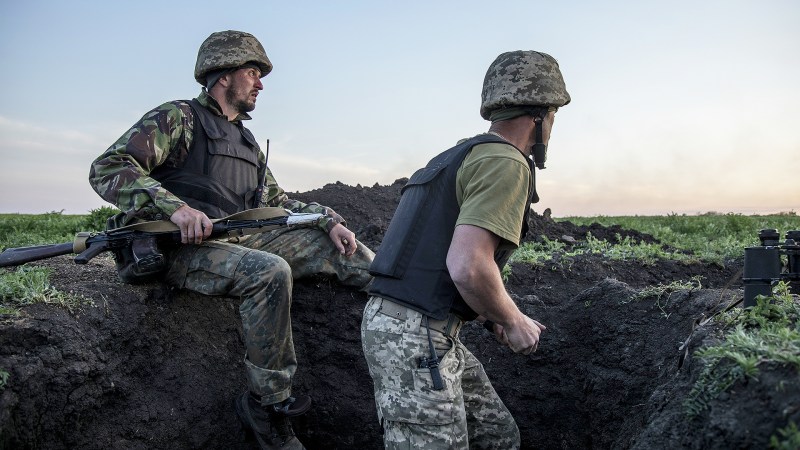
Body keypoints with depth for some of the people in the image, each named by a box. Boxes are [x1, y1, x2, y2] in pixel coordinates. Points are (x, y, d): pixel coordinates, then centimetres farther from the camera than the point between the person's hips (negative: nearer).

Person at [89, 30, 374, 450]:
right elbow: (108, 168, -12)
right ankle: (267, 406, -22)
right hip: (184, 246, -7)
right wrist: (174, 206, -28)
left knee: (335, 245, -6)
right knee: (269, 271, -34)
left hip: (240, 241, 7)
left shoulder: (247, 140, 23)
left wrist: (328, 219, 7)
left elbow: (277, 201, 25)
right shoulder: (178, 117, -1)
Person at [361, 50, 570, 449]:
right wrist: (513, 321, -8)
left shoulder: (463, 155, 18)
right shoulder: (505, 163, -12)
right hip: (416, 336, -10)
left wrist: (493, 316, 18)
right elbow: (468, 267, -26)